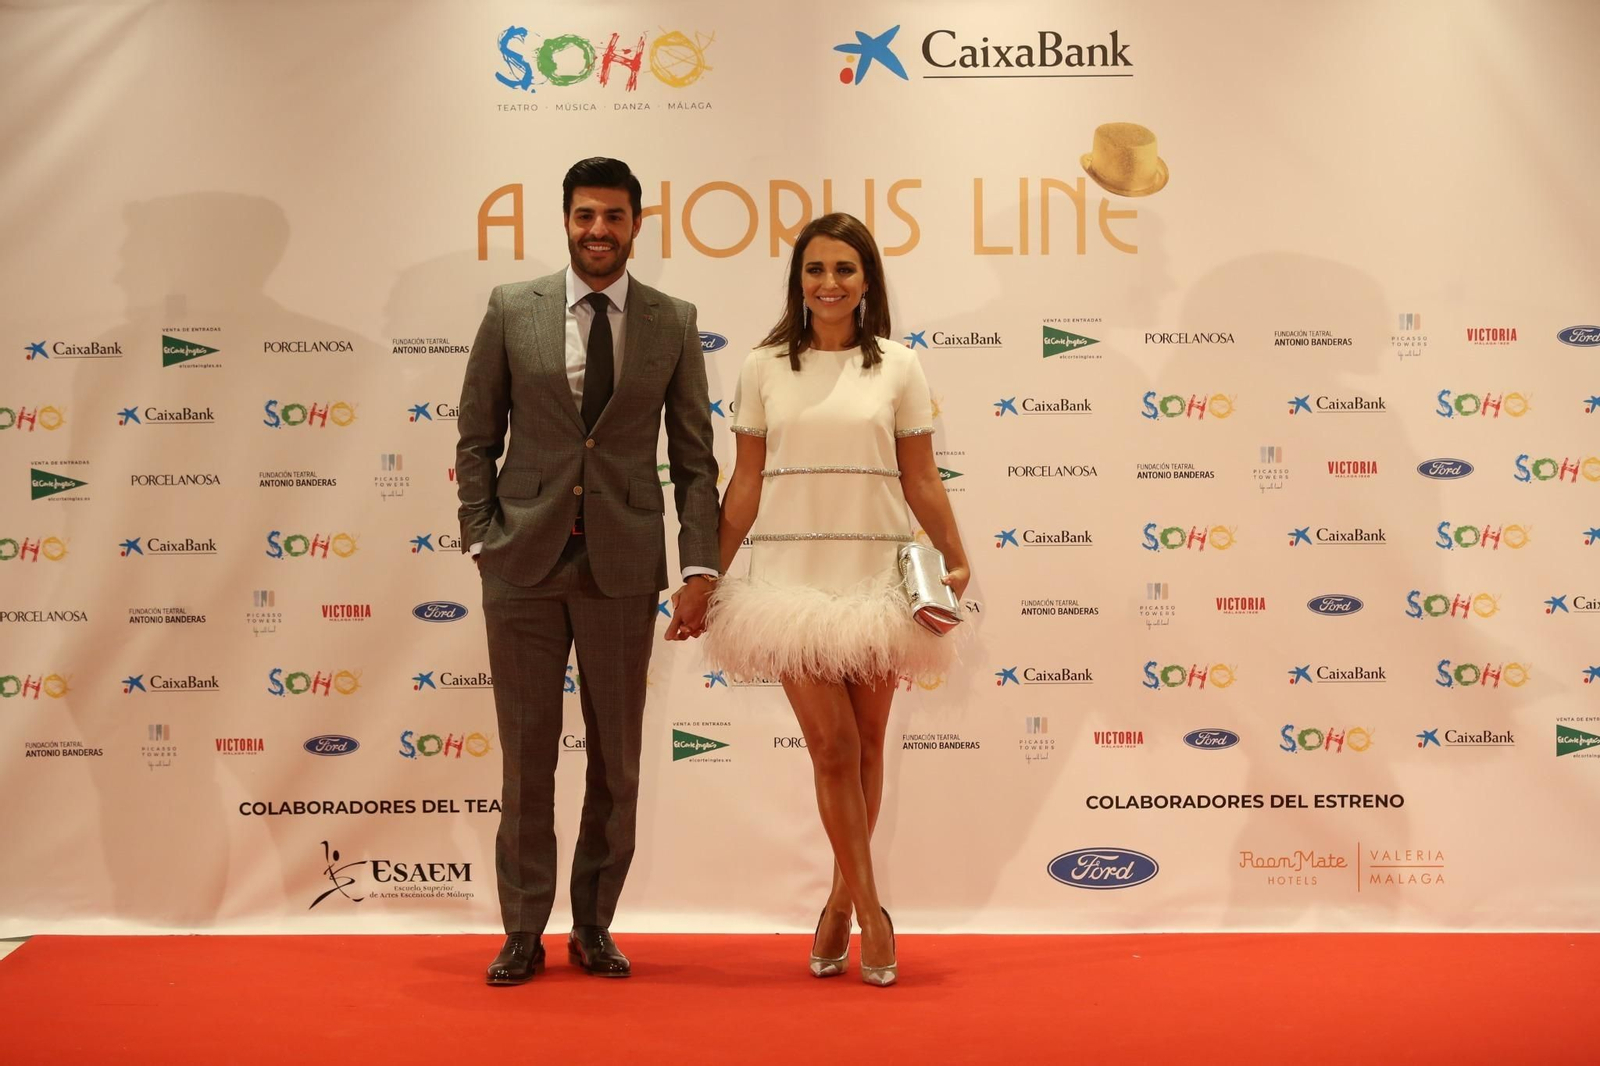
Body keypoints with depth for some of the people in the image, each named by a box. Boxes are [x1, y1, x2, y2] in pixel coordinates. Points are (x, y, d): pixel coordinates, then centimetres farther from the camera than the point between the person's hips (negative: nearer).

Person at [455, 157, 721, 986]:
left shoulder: (673, 322, 4)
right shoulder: (511, 310, 3)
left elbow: (694, 457, 3)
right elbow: (476, 439, 7)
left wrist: (700, 568, -5)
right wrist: (481, 539, -2)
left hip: (623, 564, 1)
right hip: (524, 561, 0)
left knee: (616, 760, 8)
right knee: (526, 755, 6)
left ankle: (593, 928, 23)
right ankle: (523, 933, 19)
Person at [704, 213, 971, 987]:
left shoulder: (897, 368, 4)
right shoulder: (765, 368, 4)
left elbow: (920, 481, 5)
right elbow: (746, 484, 6)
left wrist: (954, 560, -4)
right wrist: (709, 573, 4)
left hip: (876, 575, 1)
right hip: (793, 574, -1)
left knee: (865, 746, 8)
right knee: (832, 744, -5)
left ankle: (839, 905, 24)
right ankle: (870, 911, 7)